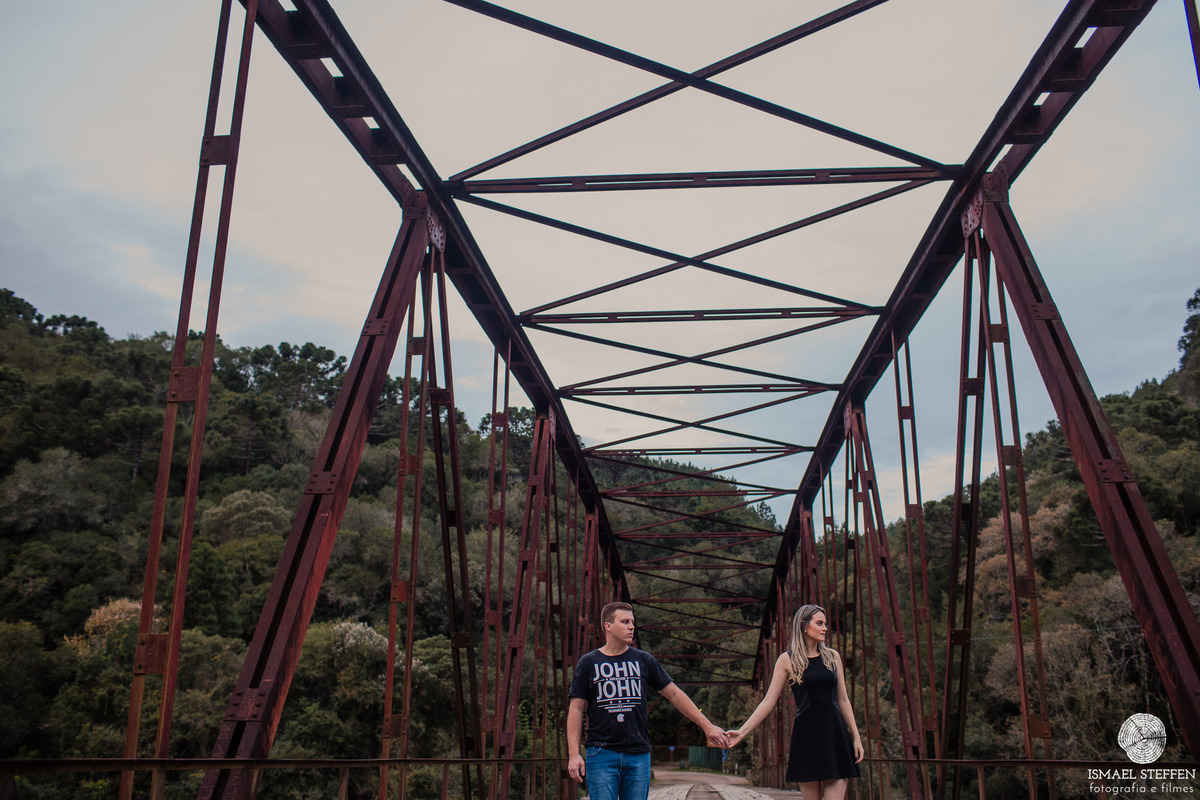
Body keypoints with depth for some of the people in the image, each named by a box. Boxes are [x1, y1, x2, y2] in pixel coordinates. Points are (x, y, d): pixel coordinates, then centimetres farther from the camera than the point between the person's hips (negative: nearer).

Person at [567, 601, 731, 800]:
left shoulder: (644, 660, 10)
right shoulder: (588, 663, 3)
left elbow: (675, 694, 13)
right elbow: (576, 709, 2)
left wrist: (707, 726, 9)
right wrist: (573, 754, -7)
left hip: (639, 755, 2)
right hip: (601, 754, -2)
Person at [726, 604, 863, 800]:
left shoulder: (833, 657, 11)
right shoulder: (787, 660, 1)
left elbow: (843, 700, 15)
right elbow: (769, 701, 1)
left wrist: (856, 737, 9)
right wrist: (742, 731, -6)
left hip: (835, 732, 3)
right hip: (807, 733, -2)